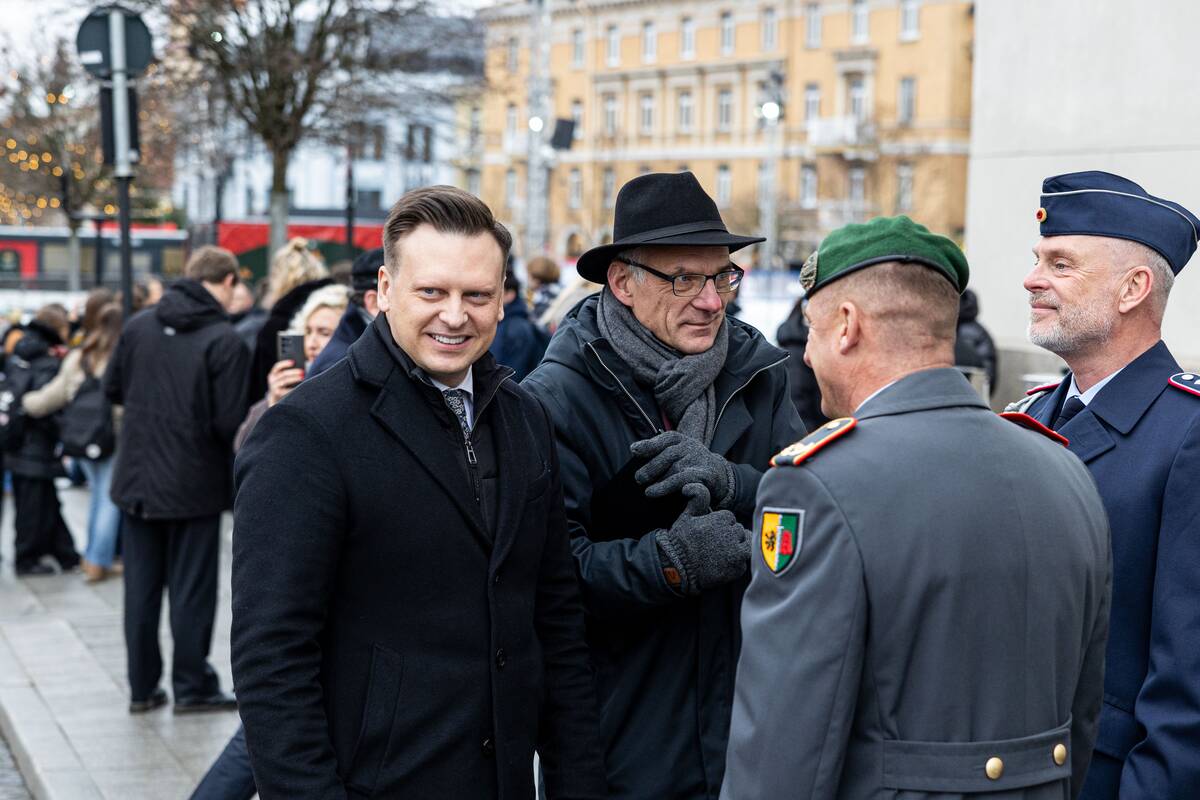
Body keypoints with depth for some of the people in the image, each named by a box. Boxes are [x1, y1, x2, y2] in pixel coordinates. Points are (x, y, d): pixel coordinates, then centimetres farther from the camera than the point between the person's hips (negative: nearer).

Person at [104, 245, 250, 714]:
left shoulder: (138, 325, -1)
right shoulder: (224, 340, -16)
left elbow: (113, 388, 9)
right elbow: (230, 420, -18)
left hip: (137, 478, 5)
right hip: (194, 483, -4)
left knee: (141, 587, 13)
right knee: (192, 589, 7)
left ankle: (142, 687, 20)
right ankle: (191, 686, 14)